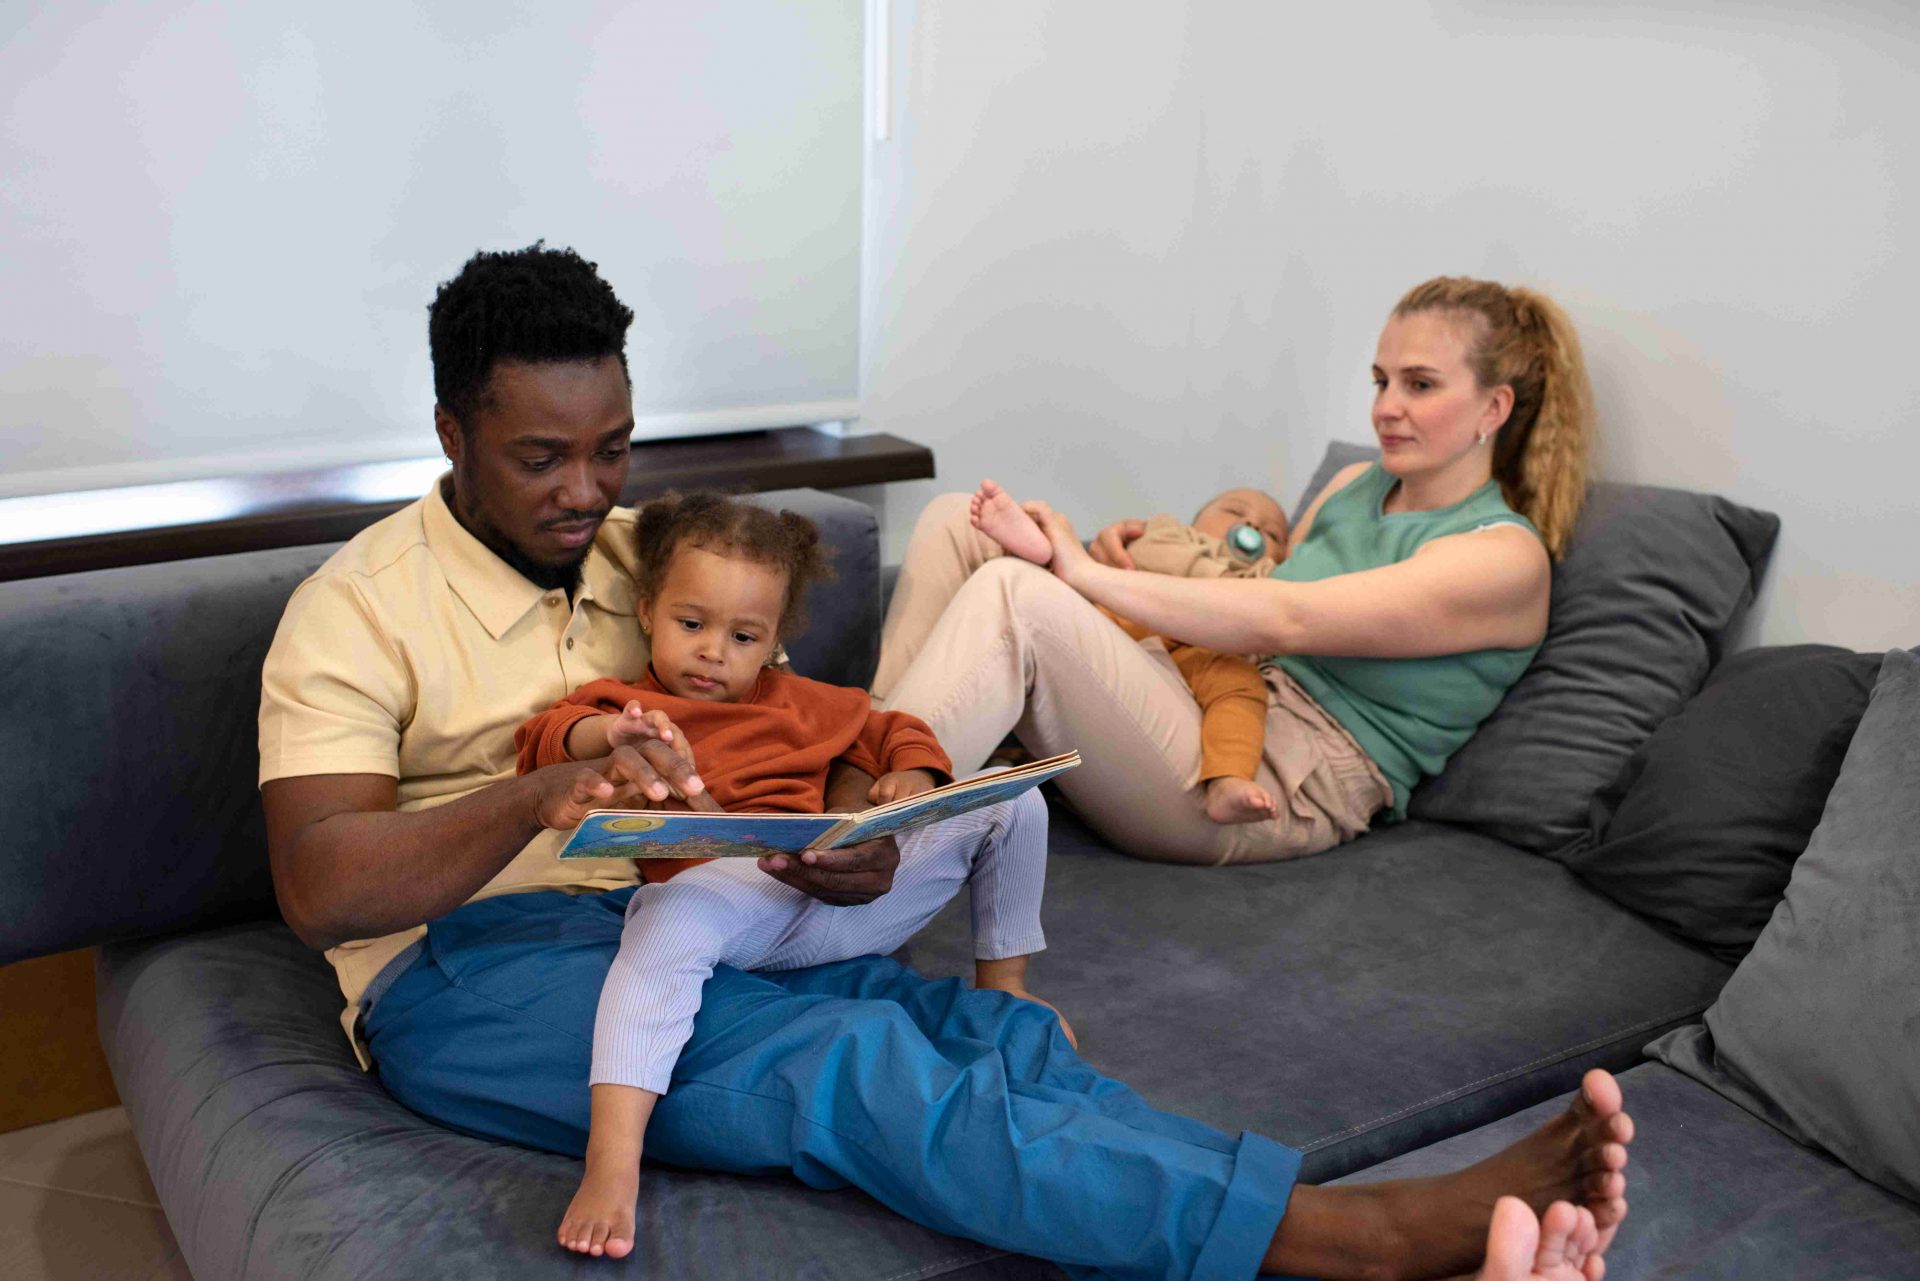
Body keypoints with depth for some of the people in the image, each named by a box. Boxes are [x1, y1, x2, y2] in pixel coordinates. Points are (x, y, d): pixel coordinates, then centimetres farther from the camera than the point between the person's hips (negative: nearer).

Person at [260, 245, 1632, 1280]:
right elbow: (318, 888, -15)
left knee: (996, 1034, -23)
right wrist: (547, 794, -33)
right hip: (471, 971, -5)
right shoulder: (359, 606, -3)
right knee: (857, 1067, -32)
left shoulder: (656, 558, 14)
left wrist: (857, 830, -14)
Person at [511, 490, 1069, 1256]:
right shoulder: (623, 703, 19)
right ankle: (612, 1160, -50)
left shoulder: (796, 703, 31)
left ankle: (1001, 981, 16)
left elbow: (889, 729, 33)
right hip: (722, 889, -5)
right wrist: (608, 734, -22)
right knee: (667, 921, -44)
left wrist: (912, 775, 9)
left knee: (1012, 800, 4)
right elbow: (544, 740, 1)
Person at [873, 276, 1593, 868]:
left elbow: (1285, 620, -17)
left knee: (1012, 595, -31)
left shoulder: (1506, 557, -7)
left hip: (1285, 792, -8)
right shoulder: (1357, 484, 19)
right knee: (956, 523, -7)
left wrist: (1087, 575, -18)